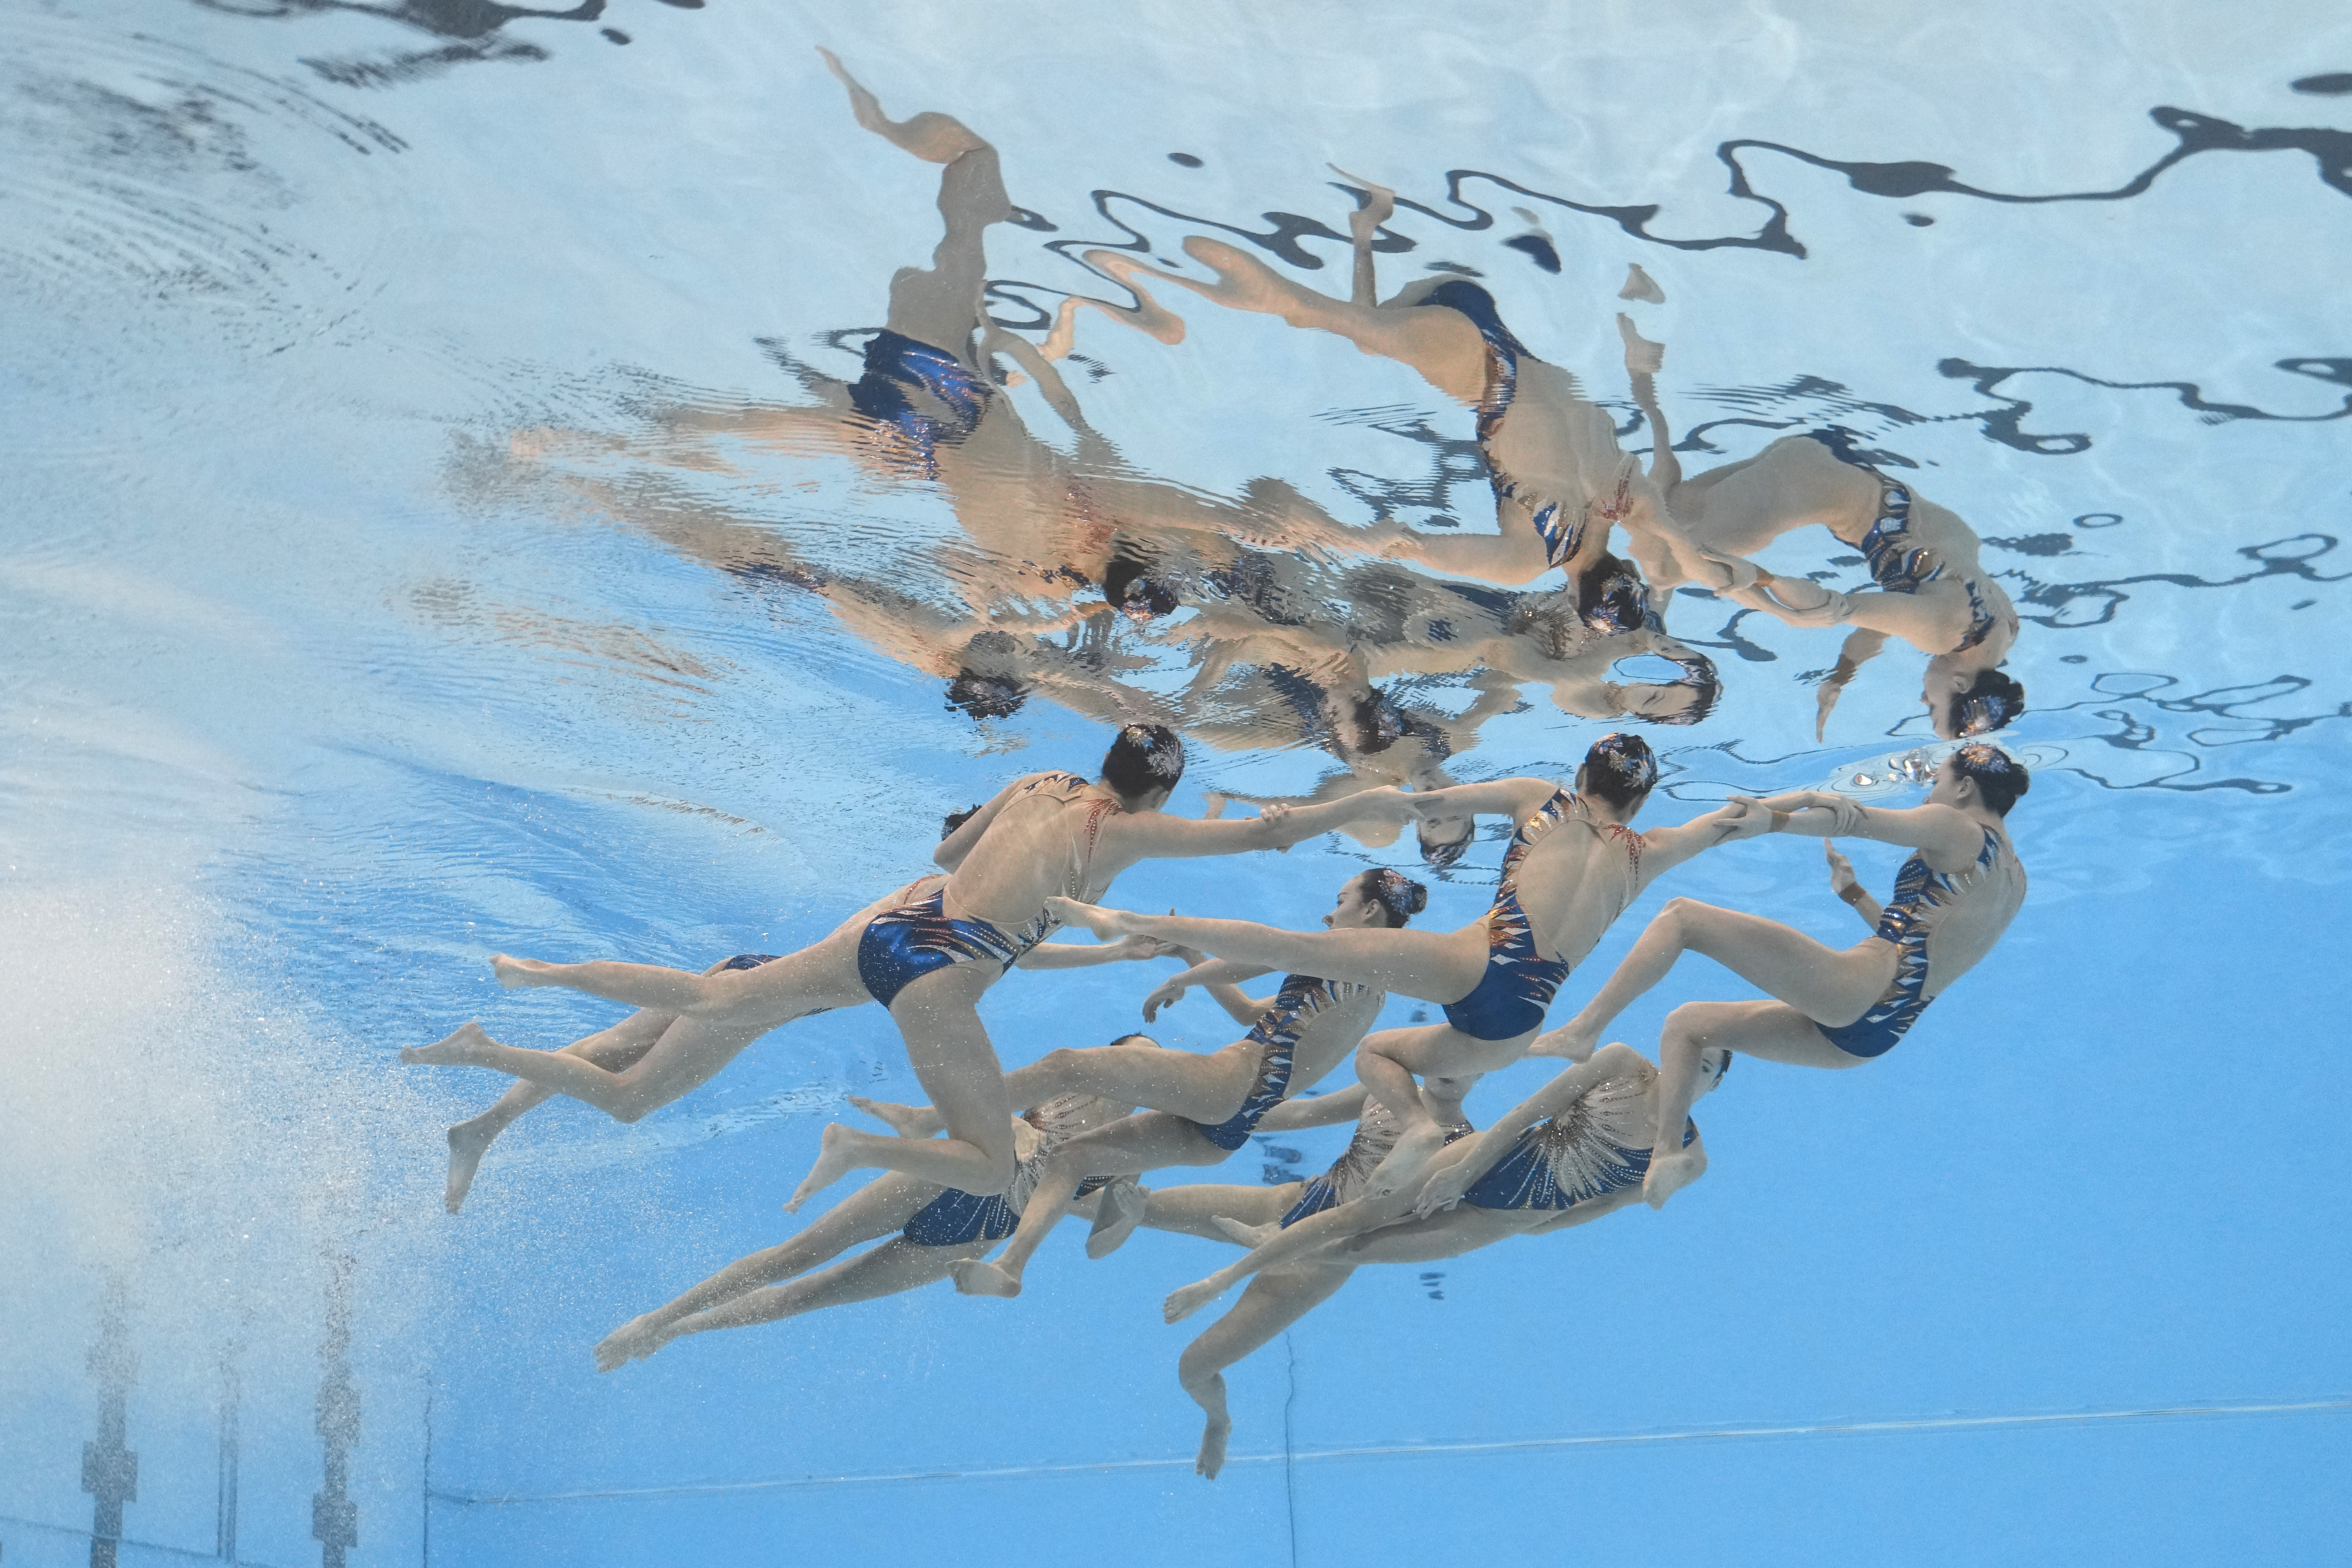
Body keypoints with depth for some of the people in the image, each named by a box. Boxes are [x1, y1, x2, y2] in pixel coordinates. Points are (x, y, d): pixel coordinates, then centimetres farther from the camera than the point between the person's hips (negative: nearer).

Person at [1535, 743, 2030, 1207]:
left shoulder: (1958, 828, -1)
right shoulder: (2014, 880, 23)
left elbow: (1857, 819, -9)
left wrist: (1775, 818, -8)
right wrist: (1853, 892, 34)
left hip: (1857, 988, -10)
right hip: (1876, 1031, 10)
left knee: (1681, 916, -8)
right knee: (1685, 1023, 17)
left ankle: (1582, 1032, -18)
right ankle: (1666, 1151, 0)